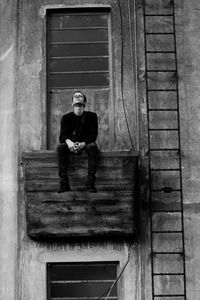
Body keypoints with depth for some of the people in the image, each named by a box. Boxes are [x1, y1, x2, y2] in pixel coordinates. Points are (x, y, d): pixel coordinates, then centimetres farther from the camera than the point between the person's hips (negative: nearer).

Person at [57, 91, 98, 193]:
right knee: (60, 147, -31)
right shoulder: (66, 118, 5)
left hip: (86, 144, -1)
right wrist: (68, 142, -30)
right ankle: (64, 183, -36)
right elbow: (62, 136, -4)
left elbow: (93, 135, -7)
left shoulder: (91, 116, 2)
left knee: (92, 146, -35)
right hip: (71, 144, 1)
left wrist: (83, 143, -27)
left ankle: (91, 183, -38)